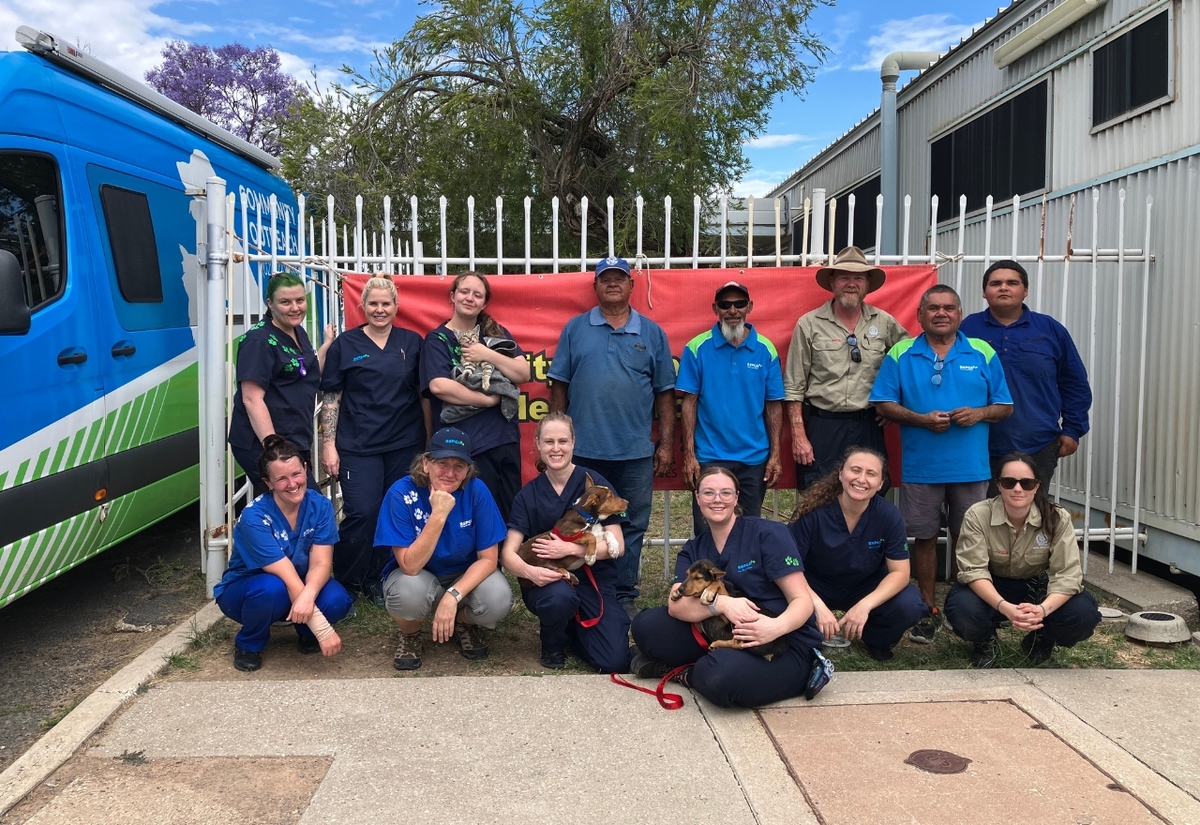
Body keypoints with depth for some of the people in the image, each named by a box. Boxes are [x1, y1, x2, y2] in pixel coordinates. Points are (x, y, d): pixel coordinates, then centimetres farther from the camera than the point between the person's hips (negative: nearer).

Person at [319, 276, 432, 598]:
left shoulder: (412, 342, 7)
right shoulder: (345, 344, 3)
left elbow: (425, 393, 9)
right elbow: (330, 398, 2)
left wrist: (430, 439, 4)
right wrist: (328, 445, -4)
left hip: (405, 444, 2)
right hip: (358, 446, -2)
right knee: (361, 513, -9)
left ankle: (375, 580, 21)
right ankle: (344, 584, 10)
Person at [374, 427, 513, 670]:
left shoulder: (477, 491, -19)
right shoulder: (401, 494, -23)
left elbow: (488, 558, -15)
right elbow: (410, 566, -28)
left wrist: (452, 595, -29)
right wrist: (438, 515, -38)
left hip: (467, 576, 1)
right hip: (417, 575, -1)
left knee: (499, 600, -30)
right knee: (408, 592, -36)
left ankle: (464, 624, 7)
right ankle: (410, 635, 1)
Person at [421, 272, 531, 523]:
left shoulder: (496, 333, 13)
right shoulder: (438, 339, 0)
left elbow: (524, 374, 2)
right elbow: (439, 386, -16)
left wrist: (489, 355, -12)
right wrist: (488, 400, -12)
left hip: (505, 438, 5)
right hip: (465, 445, -4)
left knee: (511, 513, 11)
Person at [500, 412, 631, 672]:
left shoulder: (594, 483, -4)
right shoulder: (528, 494, 2)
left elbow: (616, 545, -8)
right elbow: (508, 553, -6)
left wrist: (569, 548, -21)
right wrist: (530, 571, -28)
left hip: (593, 581, 0)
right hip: (548, 581, 0)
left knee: (615, 661, -19)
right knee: (559, 596, -38)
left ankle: (573, 628, 15)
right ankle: (552, 641, 0)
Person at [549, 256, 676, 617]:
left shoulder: (652, 333, 6)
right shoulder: (575, 329, 5)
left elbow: (664, 394, 6)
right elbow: (559, 387, 5)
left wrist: (666, 444, 2)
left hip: (636, 452, 1)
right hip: (584, 450, 0)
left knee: (632, 528, 8)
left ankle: (625, 597, 21)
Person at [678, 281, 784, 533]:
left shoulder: (765, 349, 1)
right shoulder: (697, 348, -4)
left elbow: (774, 405, 3)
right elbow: (690, 402, -4)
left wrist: (775, 454, -2)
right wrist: (689, 454, -8)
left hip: (755, 458, 2)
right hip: (709, 457, -2)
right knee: (707, 531, 7)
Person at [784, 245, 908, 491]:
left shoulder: (884, 323, 4)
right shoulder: (809, 325, -2)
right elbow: (794, 388, -3)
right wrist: (799, 436, -7)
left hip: (869, 427, 3)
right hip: (822, 427, -2)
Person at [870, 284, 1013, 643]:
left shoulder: (983, 354, 5)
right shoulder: (901, 354, 2)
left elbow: (1005, 406, 7)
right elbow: (884, 404, -1)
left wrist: (979, 413, -14)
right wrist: (921, 419, -17)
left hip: (971, 467, 1)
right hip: (921, 466, -1)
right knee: (925, 537, 8)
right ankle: (929, 609, 20)